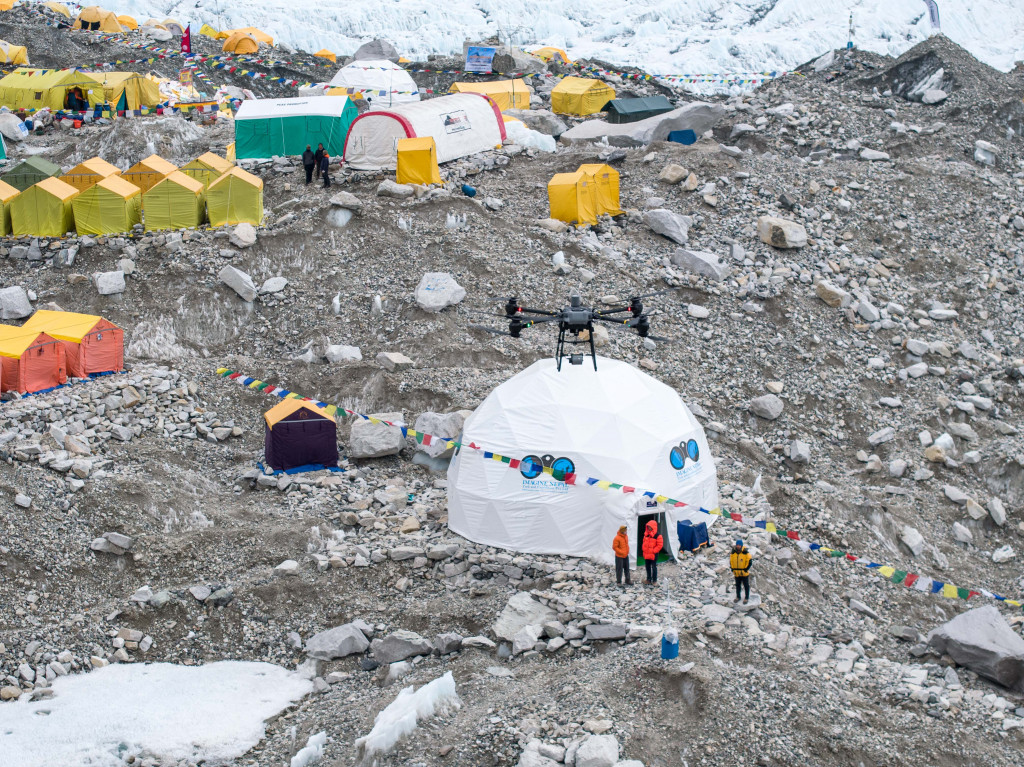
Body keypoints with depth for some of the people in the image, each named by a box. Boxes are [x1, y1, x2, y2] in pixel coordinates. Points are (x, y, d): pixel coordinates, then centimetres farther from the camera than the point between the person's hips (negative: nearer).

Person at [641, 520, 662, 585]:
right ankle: (649, 579, 27)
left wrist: (653, 551, -16)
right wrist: (643, 550, 5)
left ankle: (654, 581, 11)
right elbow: (644, 543, 17)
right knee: (647, 567, 15)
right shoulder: (646, 534, 7)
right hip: (646, 555, 7)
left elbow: (660, 545, -15)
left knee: (654, 567, 2)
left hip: (653, 555, -7)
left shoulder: (658, 535, -14)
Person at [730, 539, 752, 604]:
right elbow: (731, 561, 7)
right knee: (737, 585, 16)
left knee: (746, 586, 6)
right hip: (737, 573, 4)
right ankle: (738, 597, 32)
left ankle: (746, 598, 19)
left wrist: (746, 570, -13)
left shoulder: (746, 553, -14)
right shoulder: (733, 553, -3)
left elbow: (749, 562, -9)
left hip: (745, 573, -3)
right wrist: (733, 569, 0)